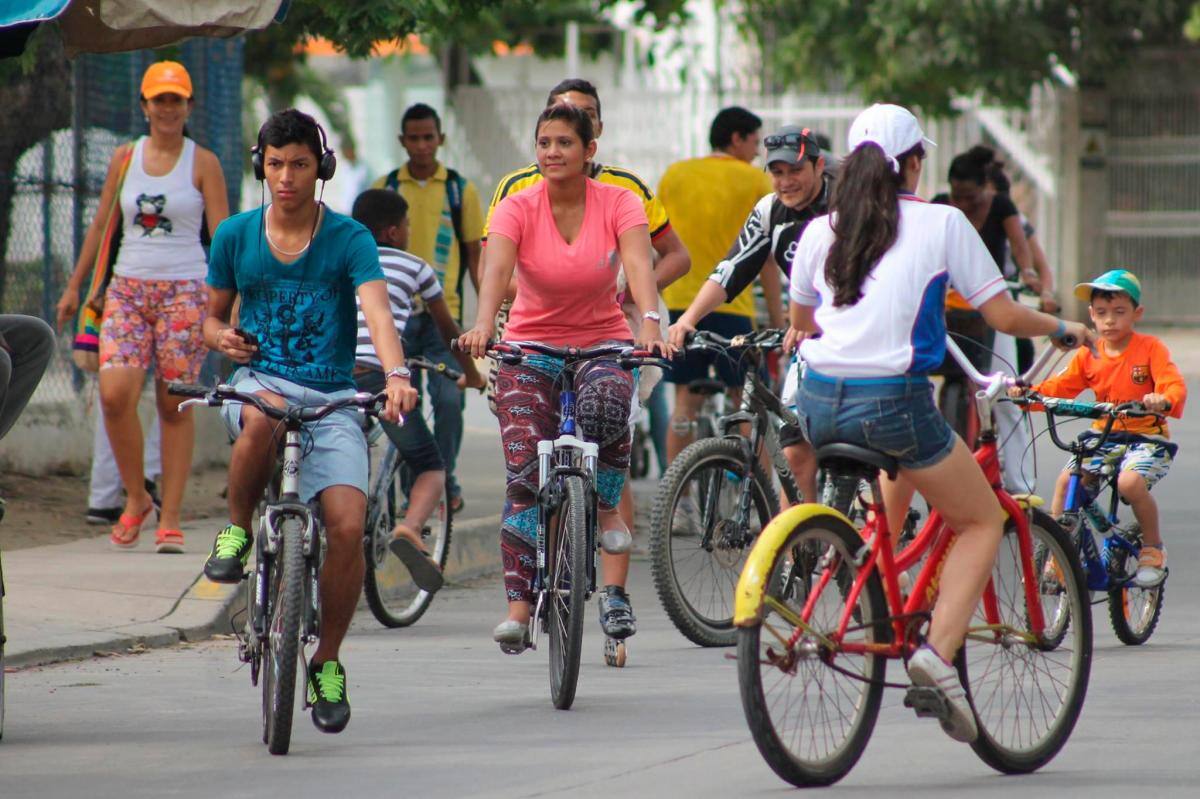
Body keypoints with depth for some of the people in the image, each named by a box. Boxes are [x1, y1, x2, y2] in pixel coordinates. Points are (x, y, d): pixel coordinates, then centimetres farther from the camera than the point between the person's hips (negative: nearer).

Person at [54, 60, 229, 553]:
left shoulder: (203, 163, 2)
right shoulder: (125, 158, 10)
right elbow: (102, 225, 18)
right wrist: (74, 286, 19)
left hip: (184, 290, -2)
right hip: (128, 288, 2)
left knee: (175, 404, -3)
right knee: (115, 394, -14)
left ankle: (170, 519, 2)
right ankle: (135, 498, 6)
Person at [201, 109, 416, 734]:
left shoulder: (348, 238, -2)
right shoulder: (236, 235, 7)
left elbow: (377, 311, -17)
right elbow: (213, 315, 18)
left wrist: (396, 375, -36)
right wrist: (221, 338, -7)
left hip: (332, 399, 0)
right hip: (258, 382, 1)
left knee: (348, 523, -18)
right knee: (261, 420, -39)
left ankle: (327, 662, 2)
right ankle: (237, 528, -10)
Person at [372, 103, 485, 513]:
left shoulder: (460, 190, 5)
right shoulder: (384, 188, 7)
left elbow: (476, 257, 8)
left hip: (444, 314, -1)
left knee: (449, 400, -12)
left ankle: (445, 476, 7)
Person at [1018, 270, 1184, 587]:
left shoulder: (1151, 349, -7)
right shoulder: (1089, 355, 6)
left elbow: (1175, 385, -18)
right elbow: (1061, 386, 2)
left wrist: (1163, 400, -43)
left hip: (1146, 437, -5)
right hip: (1103, 436, 5)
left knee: (1130, 482, -31)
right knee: (1066, 480, -15)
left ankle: (1153, 548, -8)